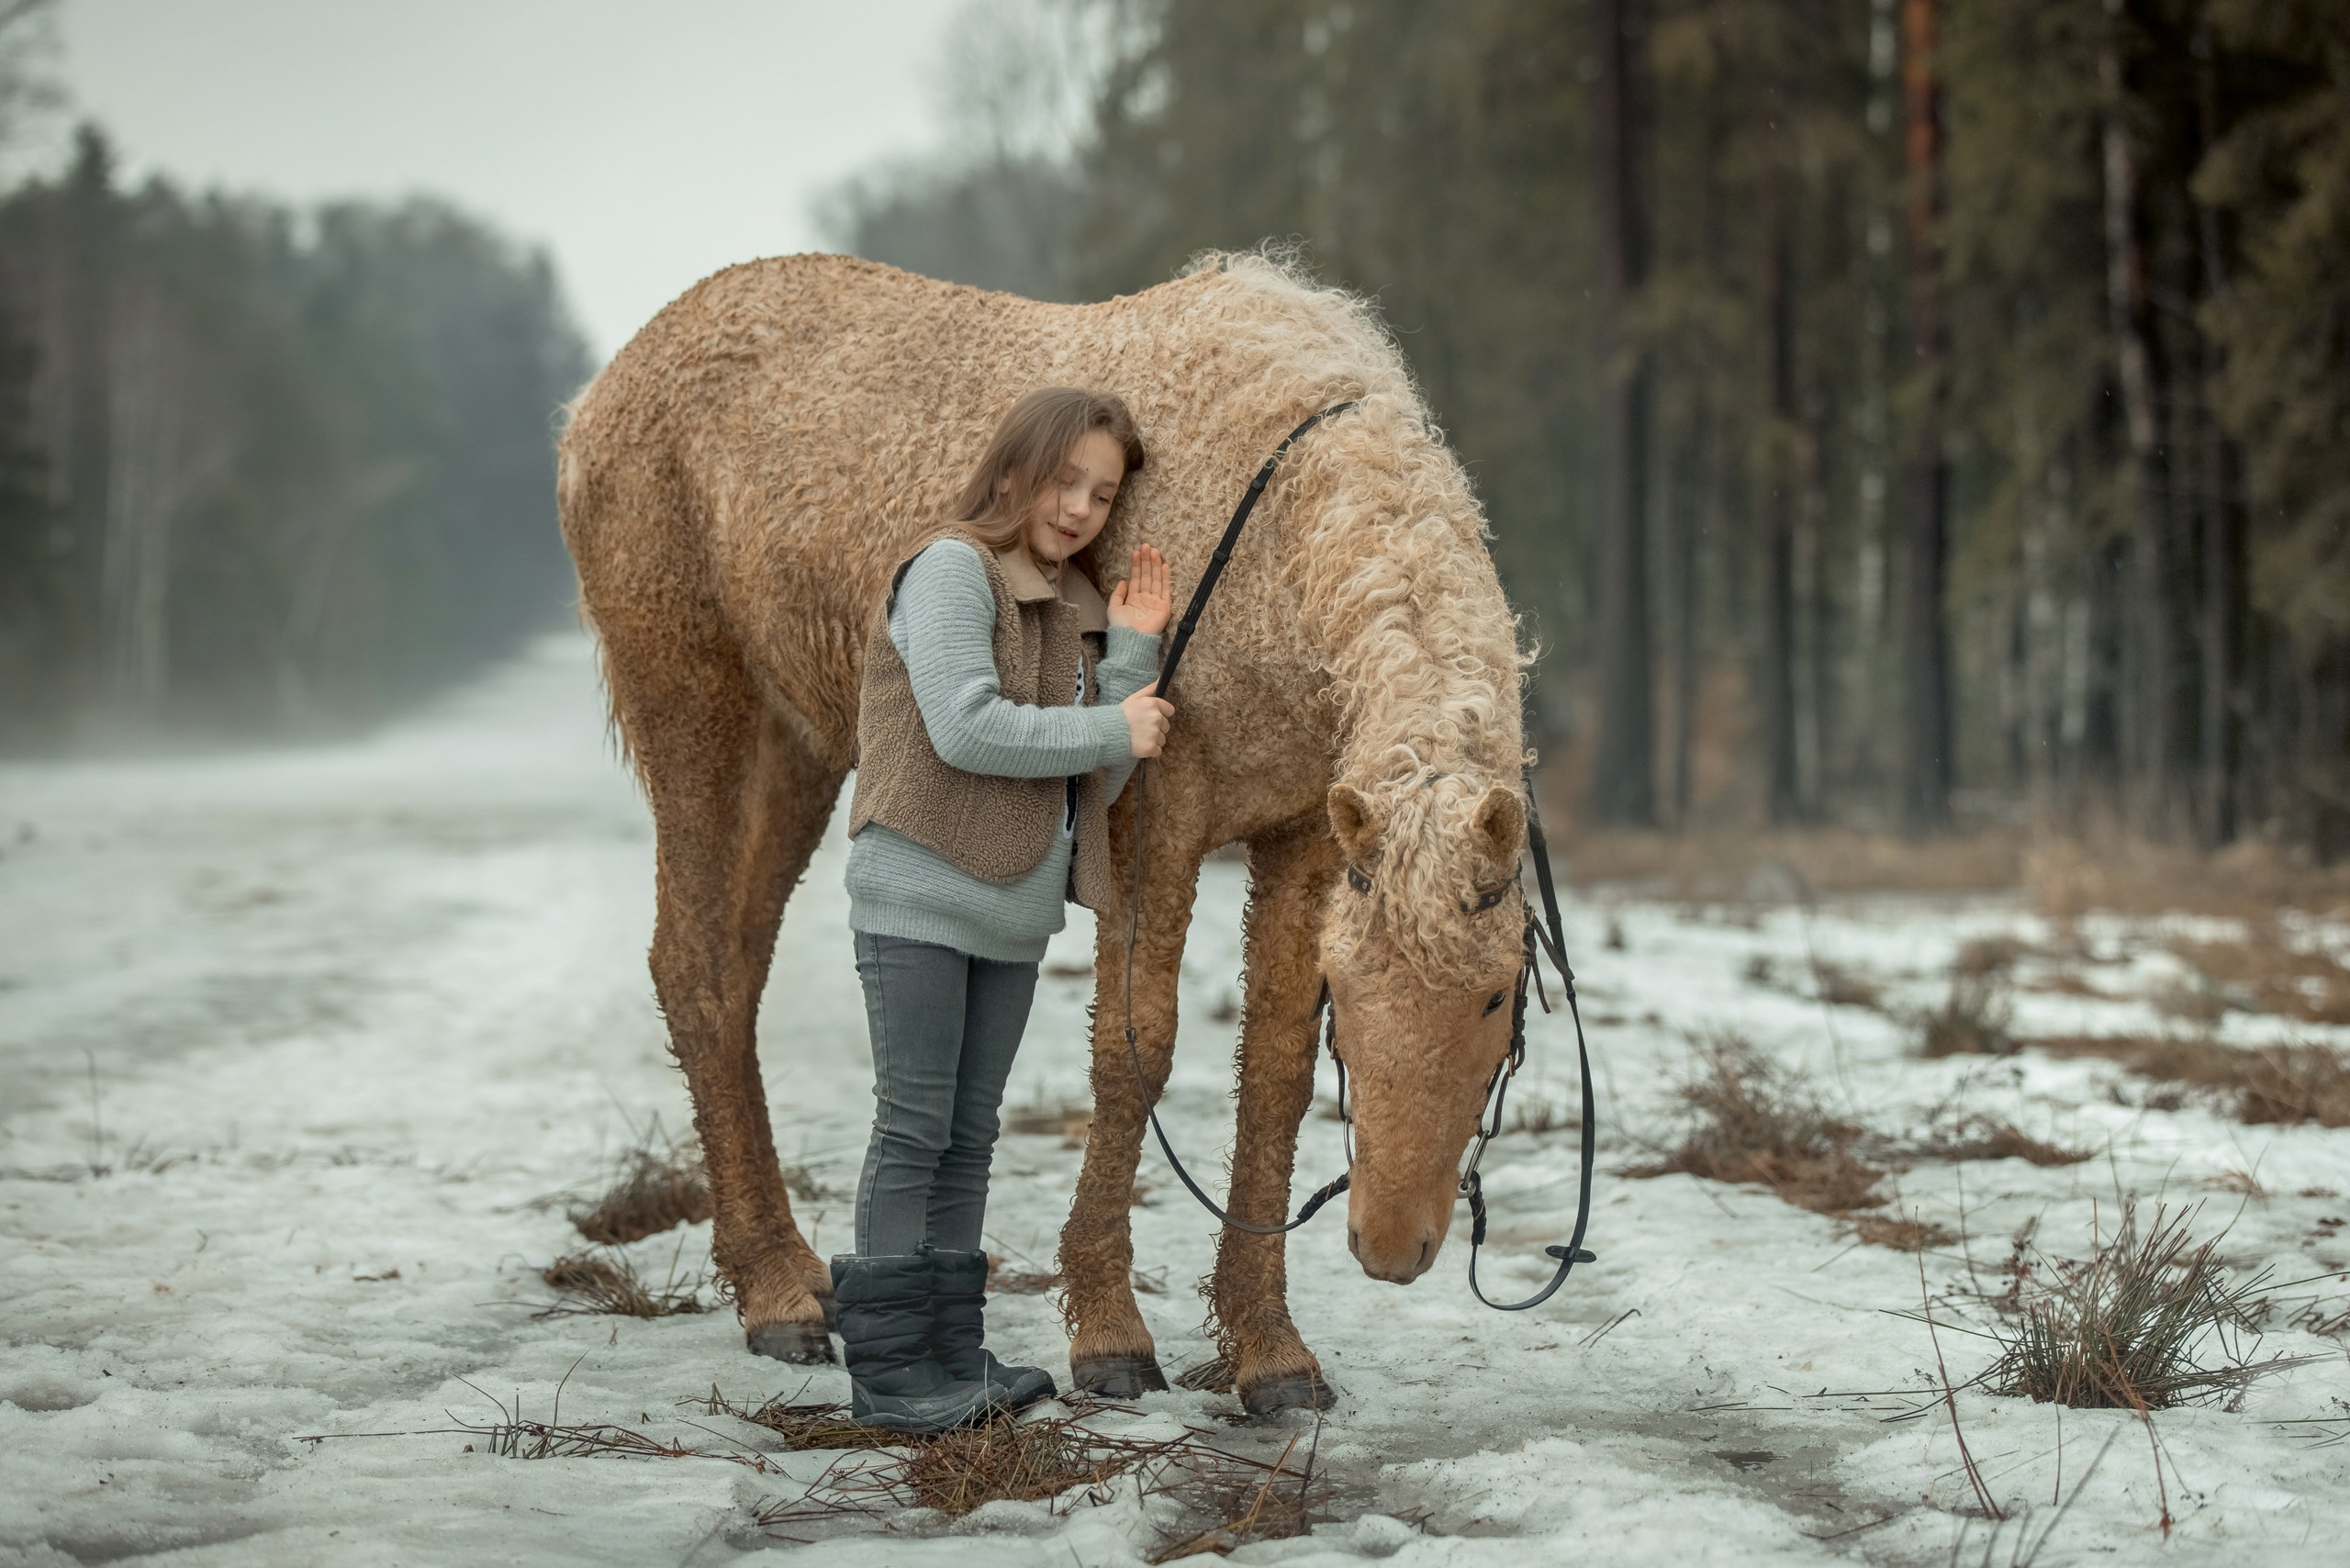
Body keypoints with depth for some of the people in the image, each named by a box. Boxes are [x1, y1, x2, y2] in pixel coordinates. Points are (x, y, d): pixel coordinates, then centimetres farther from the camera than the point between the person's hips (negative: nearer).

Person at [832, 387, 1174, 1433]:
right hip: (920, 896, -8)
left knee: (969, 1136, 12)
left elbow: (1097, 784, 7)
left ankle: (952, 1354, 19)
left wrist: (1132, 653, -1)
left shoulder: (1077, 609, 14)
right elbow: (966, 727, -21)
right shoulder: (953, 570, -9)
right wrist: (1113, 728, -12)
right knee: (913, 1130, -5)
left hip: (1015, 912, 8)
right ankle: (885, 1367, 0)